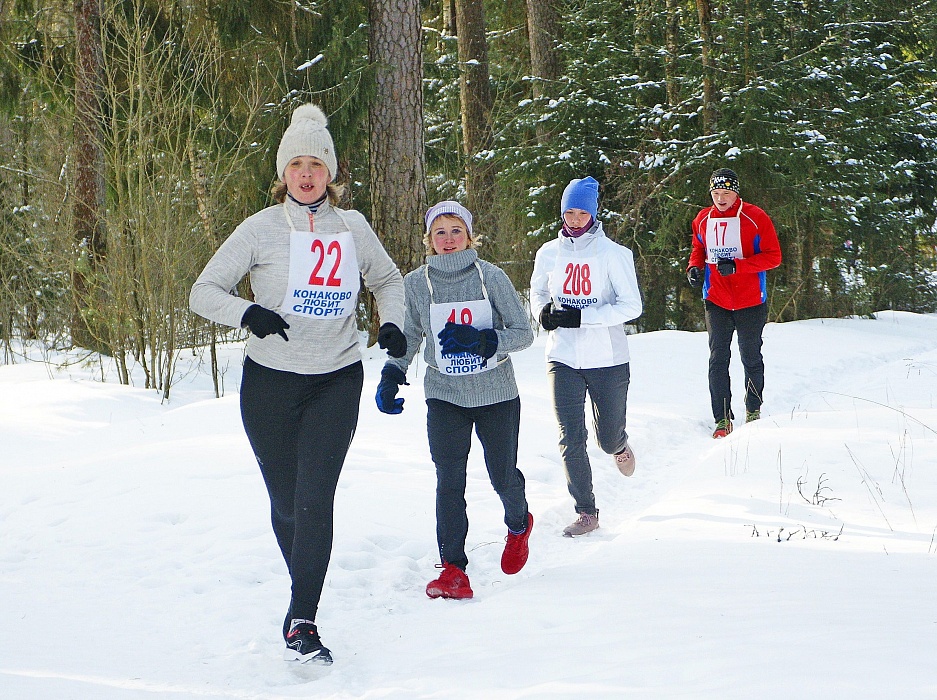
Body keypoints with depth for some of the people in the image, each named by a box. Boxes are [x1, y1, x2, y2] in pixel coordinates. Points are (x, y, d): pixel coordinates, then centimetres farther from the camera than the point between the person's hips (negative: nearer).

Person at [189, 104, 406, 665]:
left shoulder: (352, 228, 5)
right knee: (285, 503, 7)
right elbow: (204, 292, -3)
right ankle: (306, 591, 32)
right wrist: (247, 313, -22)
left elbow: (388, 279, 23)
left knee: (316, 498, -14)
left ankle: (302, 623, -14)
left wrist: (392, 323, 3)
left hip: (338, 381, 0)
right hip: (270, 382, 0)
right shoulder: (262, 228, -3)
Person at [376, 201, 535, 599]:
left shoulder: (491, 276, -6)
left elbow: (523, 333, -7)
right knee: (449, 481, -13)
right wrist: (391, 376, -6)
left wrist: (482, 340, -24)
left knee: (503, 475, 9)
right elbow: (407, 337, 11)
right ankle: (452, 567, -7)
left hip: (496, 395, 0)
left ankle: (518, 525, 42)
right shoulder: (416, 284, -1)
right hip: (445, 397, 1)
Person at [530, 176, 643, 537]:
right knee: (571, 440, -5)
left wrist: (580, 317, -20)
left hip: (608, 359, -2)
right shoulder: (549, 253, 2)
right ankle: (586, 511, 6)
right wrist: (544, 311, -3)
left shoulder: (613, 254, -9)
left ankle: (619, 444, 46)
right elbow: (537, 290, 20)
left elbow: (631, 306, -12)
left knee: (608, 439, 9)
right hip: (563, 359, 2)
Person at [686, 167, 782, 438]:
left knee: (751, 358, 11)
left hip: (750, 303, -2)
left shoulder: (755, 218, -9)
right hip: (716, 302, 2)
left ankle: (753, 410, 30)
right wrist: (694, 267, -1)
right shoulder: (703, 220, 4)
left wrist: (736, 266, -21)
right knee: (718, 359, -5)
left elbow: (773, 256, -11)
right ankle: (722, 419, 0)